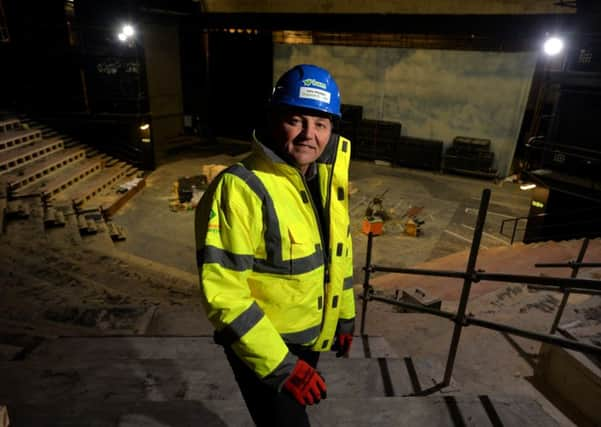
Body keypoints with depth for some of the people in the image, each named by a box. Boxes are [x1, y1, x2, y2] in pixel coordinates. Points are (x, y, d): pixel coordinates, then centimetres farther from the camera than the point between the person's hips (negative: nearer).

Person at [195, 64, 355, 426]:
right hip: (261, 344, -7)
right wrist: (279, 364, -26)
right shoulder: (240, 189, -27)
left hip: (313, 337, 7)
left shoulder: (329, 178, -2)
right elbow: (222, 291, -28)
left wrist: (345, 315, 15)